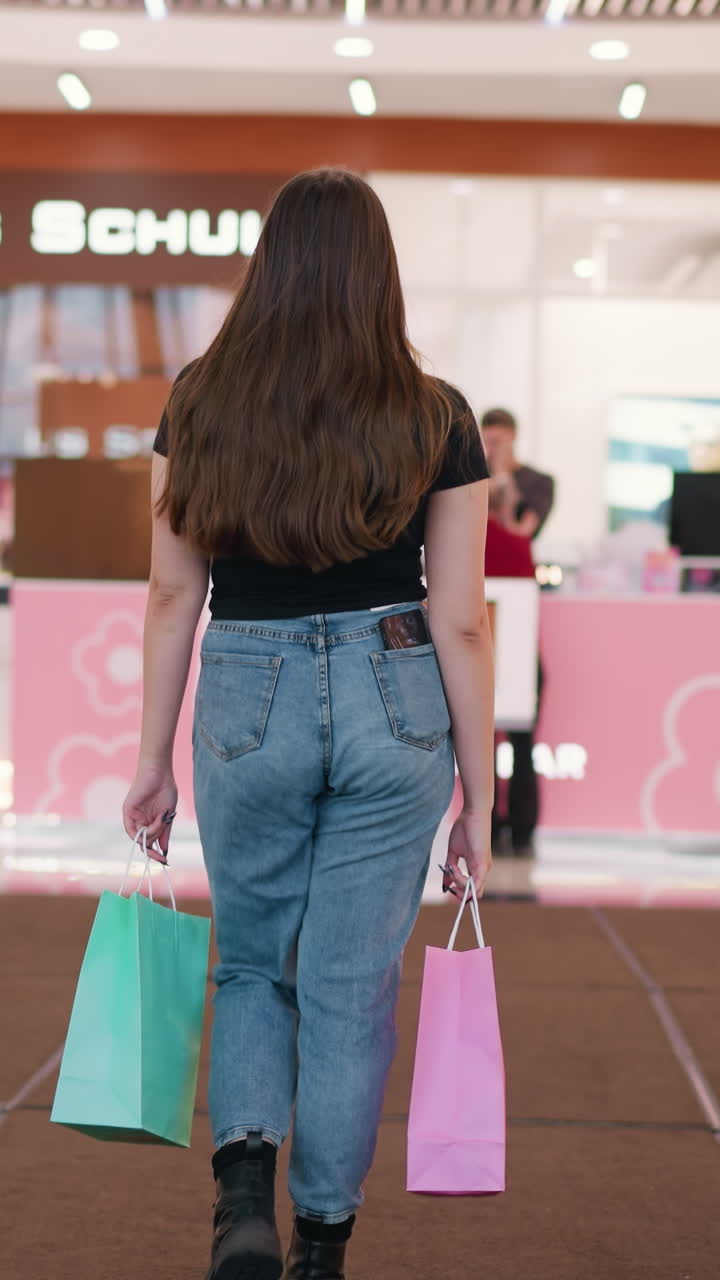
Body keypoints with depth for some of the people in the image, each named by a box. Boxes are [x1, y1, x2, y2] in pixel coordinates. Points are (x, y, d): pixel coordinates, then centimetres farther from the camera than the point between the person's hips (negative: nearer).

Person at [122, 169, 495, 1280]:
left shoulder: (200, 406, -2)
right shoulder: (435, 421, -5)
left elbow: (172, 596, 1)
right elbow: (460, 623, -4)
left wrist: (154, 758, 11)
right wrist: (478, 793, 4)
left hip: (246, 706, 1)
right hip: (396, 703, 0)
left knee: (251, 962, 20)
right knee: (351, 987, 11)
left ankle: (244, 1185, -1)